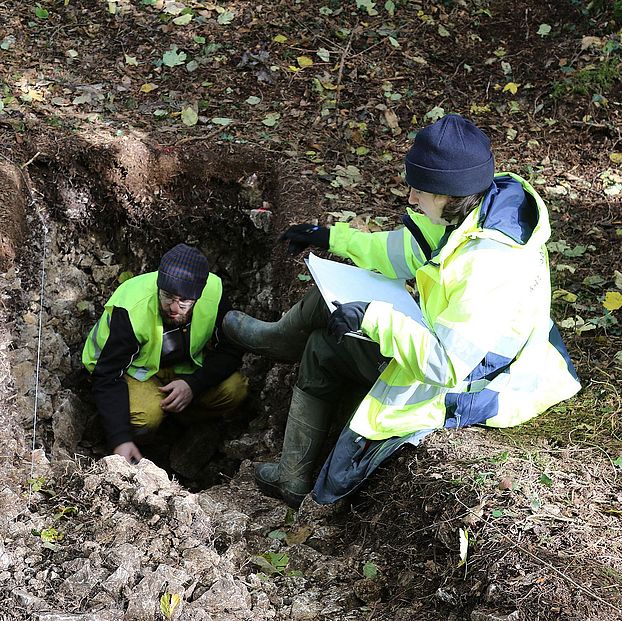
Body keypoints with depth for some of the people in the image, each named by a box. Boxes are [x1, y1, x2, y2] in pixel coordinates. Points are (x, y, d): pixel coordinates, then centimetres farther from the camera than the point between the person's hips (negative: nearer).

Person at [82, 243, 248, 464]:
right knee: (147, 413, -34)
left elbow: (230, 351, -11)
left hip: (184, 364, 4)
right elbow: (108, 377, -32)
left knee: (235, 389, -20)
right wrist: (120, 440, -40)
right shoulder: (131, 309, -35)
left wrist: (194, 384, -28)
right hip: (133, 366, -4)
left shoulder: (212, 294, -25)